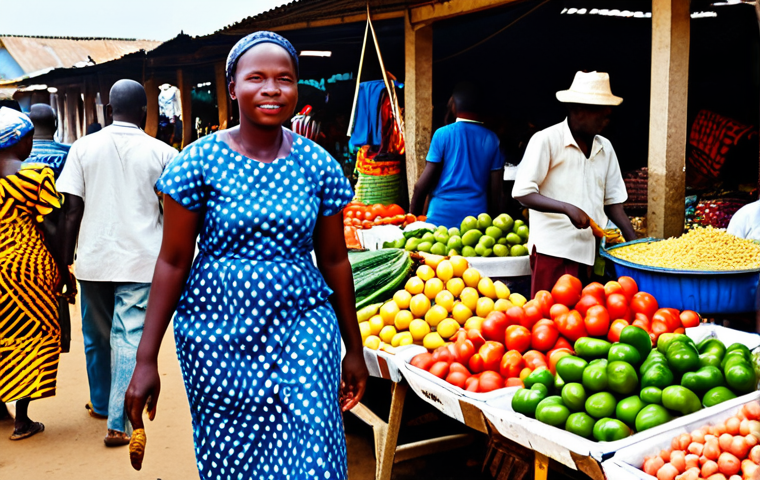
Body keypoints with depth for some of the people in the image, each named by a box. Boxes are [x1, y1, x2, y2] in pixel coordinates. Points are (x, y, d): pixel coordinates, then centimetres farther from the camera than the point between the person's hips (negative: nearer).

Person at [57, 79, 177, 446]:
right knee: (130, 339, 2)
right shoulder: (161, 152, -2)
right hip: (140, 262, -2)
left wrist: (64, 264, 4)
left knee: (97, 336, 19)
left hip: (93, 260, 3)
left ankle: (101, 403, 39)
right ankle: (118, 423, 0)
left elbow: (72, 211, -1)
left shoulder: (84, 147, 1)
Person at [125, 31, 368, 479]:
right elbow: (173, 262, -3)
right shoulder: (200, 161, -5)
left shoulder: (319, 166, 1)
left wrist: (354, 348, 11)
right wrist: (146, 359, -5)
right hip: (219, 331, -1)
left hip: (302, 327, 1)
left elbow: (334, 259, 7)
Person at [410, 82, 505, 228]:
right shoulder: (491, 139, 6)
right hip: (476, 221, 2)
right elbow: (495, 189, 5)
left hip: (441, 217, -2)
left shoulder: (442, 134, -2)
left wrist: (412, 216, 6)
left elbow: (422, 185, -4)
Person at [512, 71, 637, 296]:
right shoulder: (546, 140, -5)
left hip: (589, 250, 6)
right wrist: (567, 208, -20)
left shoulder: (605, 148, 14)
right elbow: (523, 193, -10)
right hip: (552, 250, -5)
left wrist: (635, 242, 5)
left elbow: (613, 201, 16)